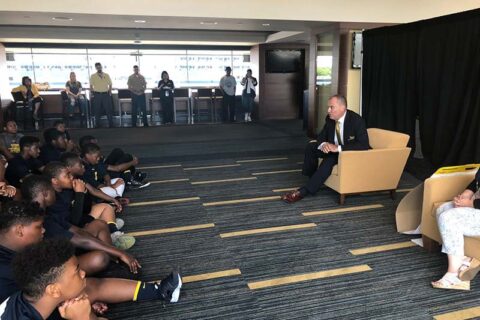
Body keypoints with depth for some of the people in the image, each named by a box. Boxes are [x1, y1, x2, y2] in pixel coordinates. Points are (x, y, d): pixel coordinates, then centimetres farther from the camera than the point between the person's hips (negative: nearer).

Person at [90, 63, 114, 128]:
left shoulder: (106, 75, 5)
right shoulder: (93, 76, 3)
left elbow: (110, 85, 10)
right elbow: (91, 86, 7)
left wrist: (109, 92, 1)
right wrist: (92, 93, -1)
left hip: (106, 94, 0)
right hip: (97, 95, 0)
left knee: (109, 110, 0)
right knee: (97, 110, 5)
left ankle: (111, 124, 7)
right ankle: (97, 125, 14)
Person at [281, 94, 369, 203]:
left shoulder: (356, 120, -22)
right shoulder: (330, 119, -4)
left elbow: (364, 144, -29)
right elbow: (321, 136, 6)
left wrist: (338, 148, -36)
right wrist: (323, 144, -21)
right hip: (334, 149, 7)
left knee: (329, 159, -33)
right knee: (311, 146, -11)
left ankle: (304, 191, -31)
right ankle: (311, 178, -2)